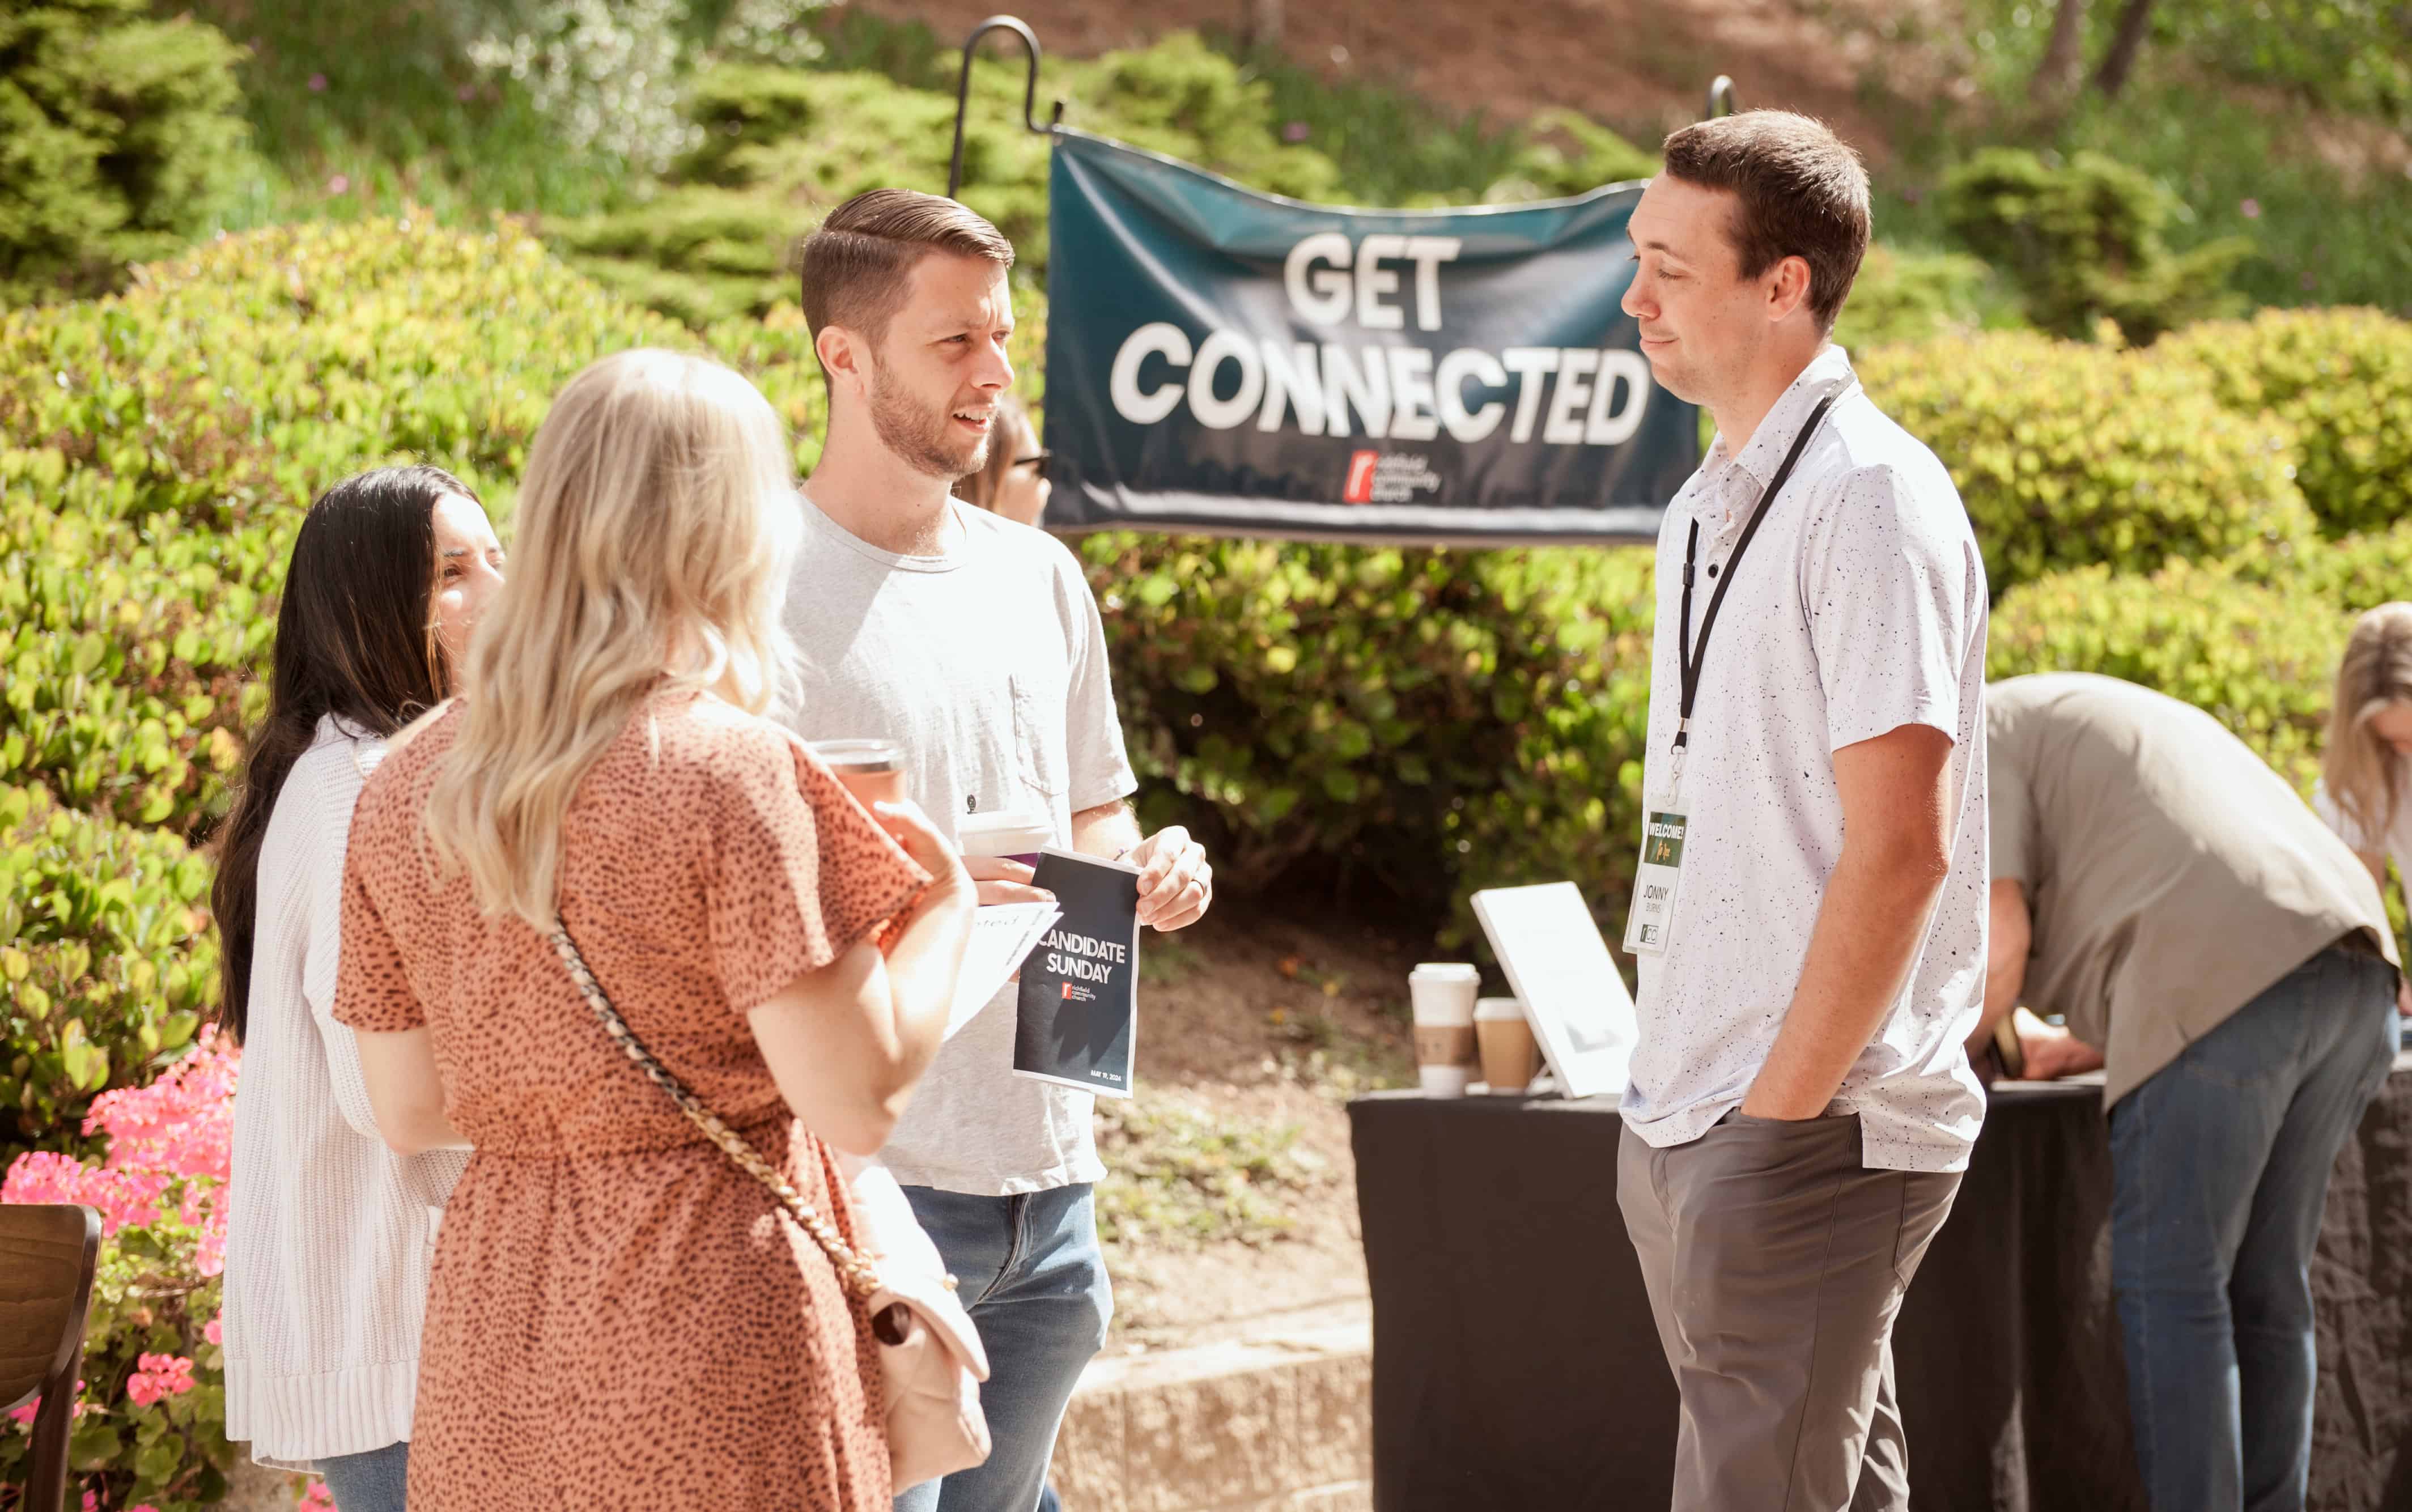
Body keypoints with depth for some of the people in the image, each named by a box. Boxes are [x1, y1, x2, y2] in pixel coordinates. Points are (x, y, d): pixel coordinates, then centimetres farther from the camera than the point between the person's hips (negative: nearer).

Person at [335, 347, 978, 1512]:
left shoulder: (404, 790, 4)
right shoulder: (729, 774, -13)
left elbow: (408, 1113, 11)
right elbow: (858, 1101, -14)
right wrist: (945, 905, 2)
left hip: (492, 1365, 6)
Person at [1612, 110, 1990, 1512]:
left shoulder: (1867, 497, -14)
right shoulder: (1711, 506, 14)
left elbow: (1900, 848, -19)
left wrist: (1780, 1107, -17)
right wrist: (1679, 1097, 15)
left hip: (1810, 1134, -9)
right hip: (1689, 1120, 9)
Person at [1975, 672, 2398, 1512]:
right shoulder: (2111, 726, 38)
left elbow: (1995, 946, -1)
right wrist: (2078, 1051, 33)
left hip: (2229, 988, -8)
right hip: (2353, 971, 8)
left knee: (2167, 1288, -2)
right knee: (2262, 1290, 13)